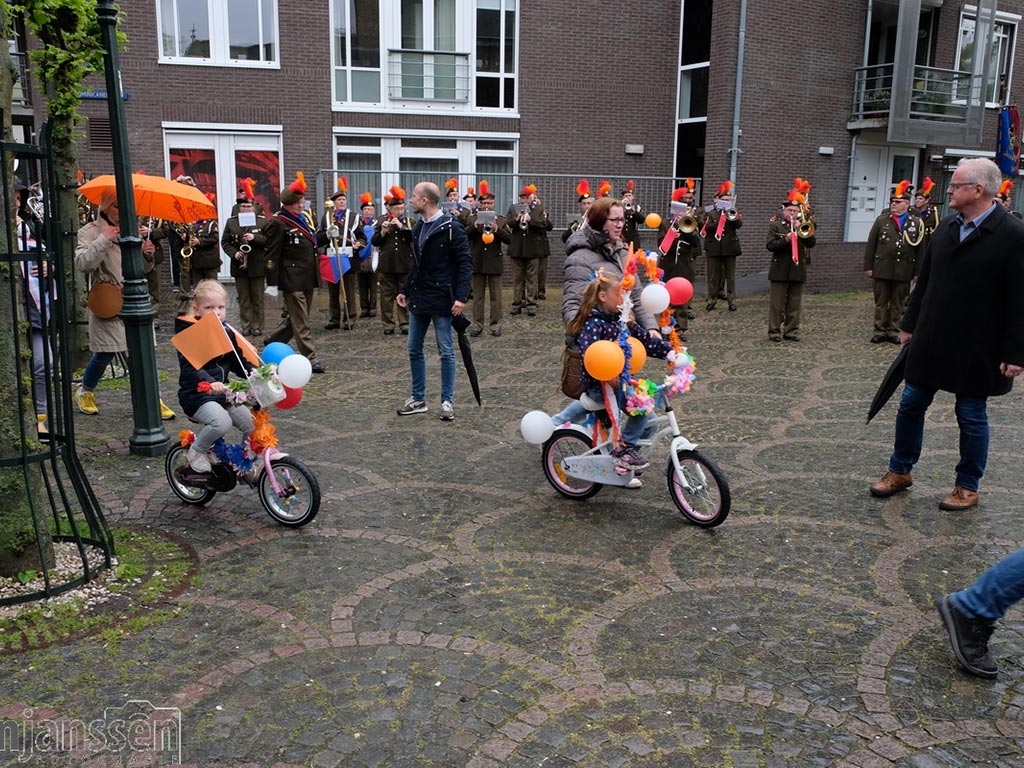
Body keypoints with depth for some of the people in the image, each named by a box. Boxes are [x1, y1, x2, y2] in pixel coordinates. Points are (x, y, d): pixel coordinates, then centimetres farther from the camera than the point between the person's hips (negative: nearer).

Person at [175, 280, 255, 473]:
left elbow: (238, 364, 18)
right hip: (197, 395, -6)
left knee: (253, 424, -9)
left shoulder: (227, 334, 11)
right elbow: (189, 368, -24)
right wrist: (210, 382, -42)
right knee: (222, 422, -31)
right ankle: (197, 451, -3)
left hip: (223, 393, 6)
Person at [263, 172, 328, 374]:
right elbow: (272, 254, -13)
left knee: (297, 317, 17)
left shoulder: (302, 219, 13)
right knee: (301, 321, -4)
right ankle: (310, 359, -1)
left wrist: (327, 235, 7)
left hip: (307, 277, 9)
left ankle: (272, 342, 35)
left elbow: (312, 242, 25)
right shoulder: (278, 223, -11)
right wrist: (272, 283, -16)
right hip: (292, 279, -9)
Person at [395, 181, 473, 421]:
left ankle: (447, 401, 11)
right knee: (414, 349, 10)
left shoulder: (451, 227, -12)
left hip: (441, 300, -8)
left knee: (446, 352, 1)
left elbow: (465, 263, -14)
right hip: (419, 298, 8)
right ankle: (418, 398, 21)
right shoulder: (418, 227, 11)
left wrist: (461, 296, -22)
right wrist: (405, 290, 15)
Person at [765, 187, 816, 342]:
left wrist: (801, 230, -15)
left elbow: (811, 244, -2)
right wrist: (786, 239, -21)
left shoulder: (803, 226, 10)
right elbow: (770, 245, -8)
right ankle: (774, 331, 5)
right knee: (776, 303, 0)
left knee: (794, 304, 7)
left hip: (798, 270, 3)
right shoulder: (775, 225, 2)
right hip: (780, 270, -3)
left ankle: (792, 331, 13)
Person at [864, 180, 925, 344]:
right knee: (881, 303, 5)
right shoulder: (881, 220, 4)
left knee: (898, 303, 8)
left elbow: (920, 249, 4)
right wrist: (868, 266, -1)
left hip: (903, 272, 0)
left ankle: (893, 331, 16)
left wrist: (918, 272, 0)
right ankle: (880, 331, 12)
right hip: (882, 269, 0)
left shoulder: (916, 223, 4)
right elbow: (870, 246, 4)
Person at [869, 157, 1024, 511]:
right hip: (931, 340, 6)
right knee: (911, 405, 12)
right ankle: (900, 471, 29)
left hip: (976, 349, -6)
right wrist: (910, 323, 14)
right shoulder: (946, 227, 6)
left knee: (971, 416, 7)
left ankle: (968, 487, 23)